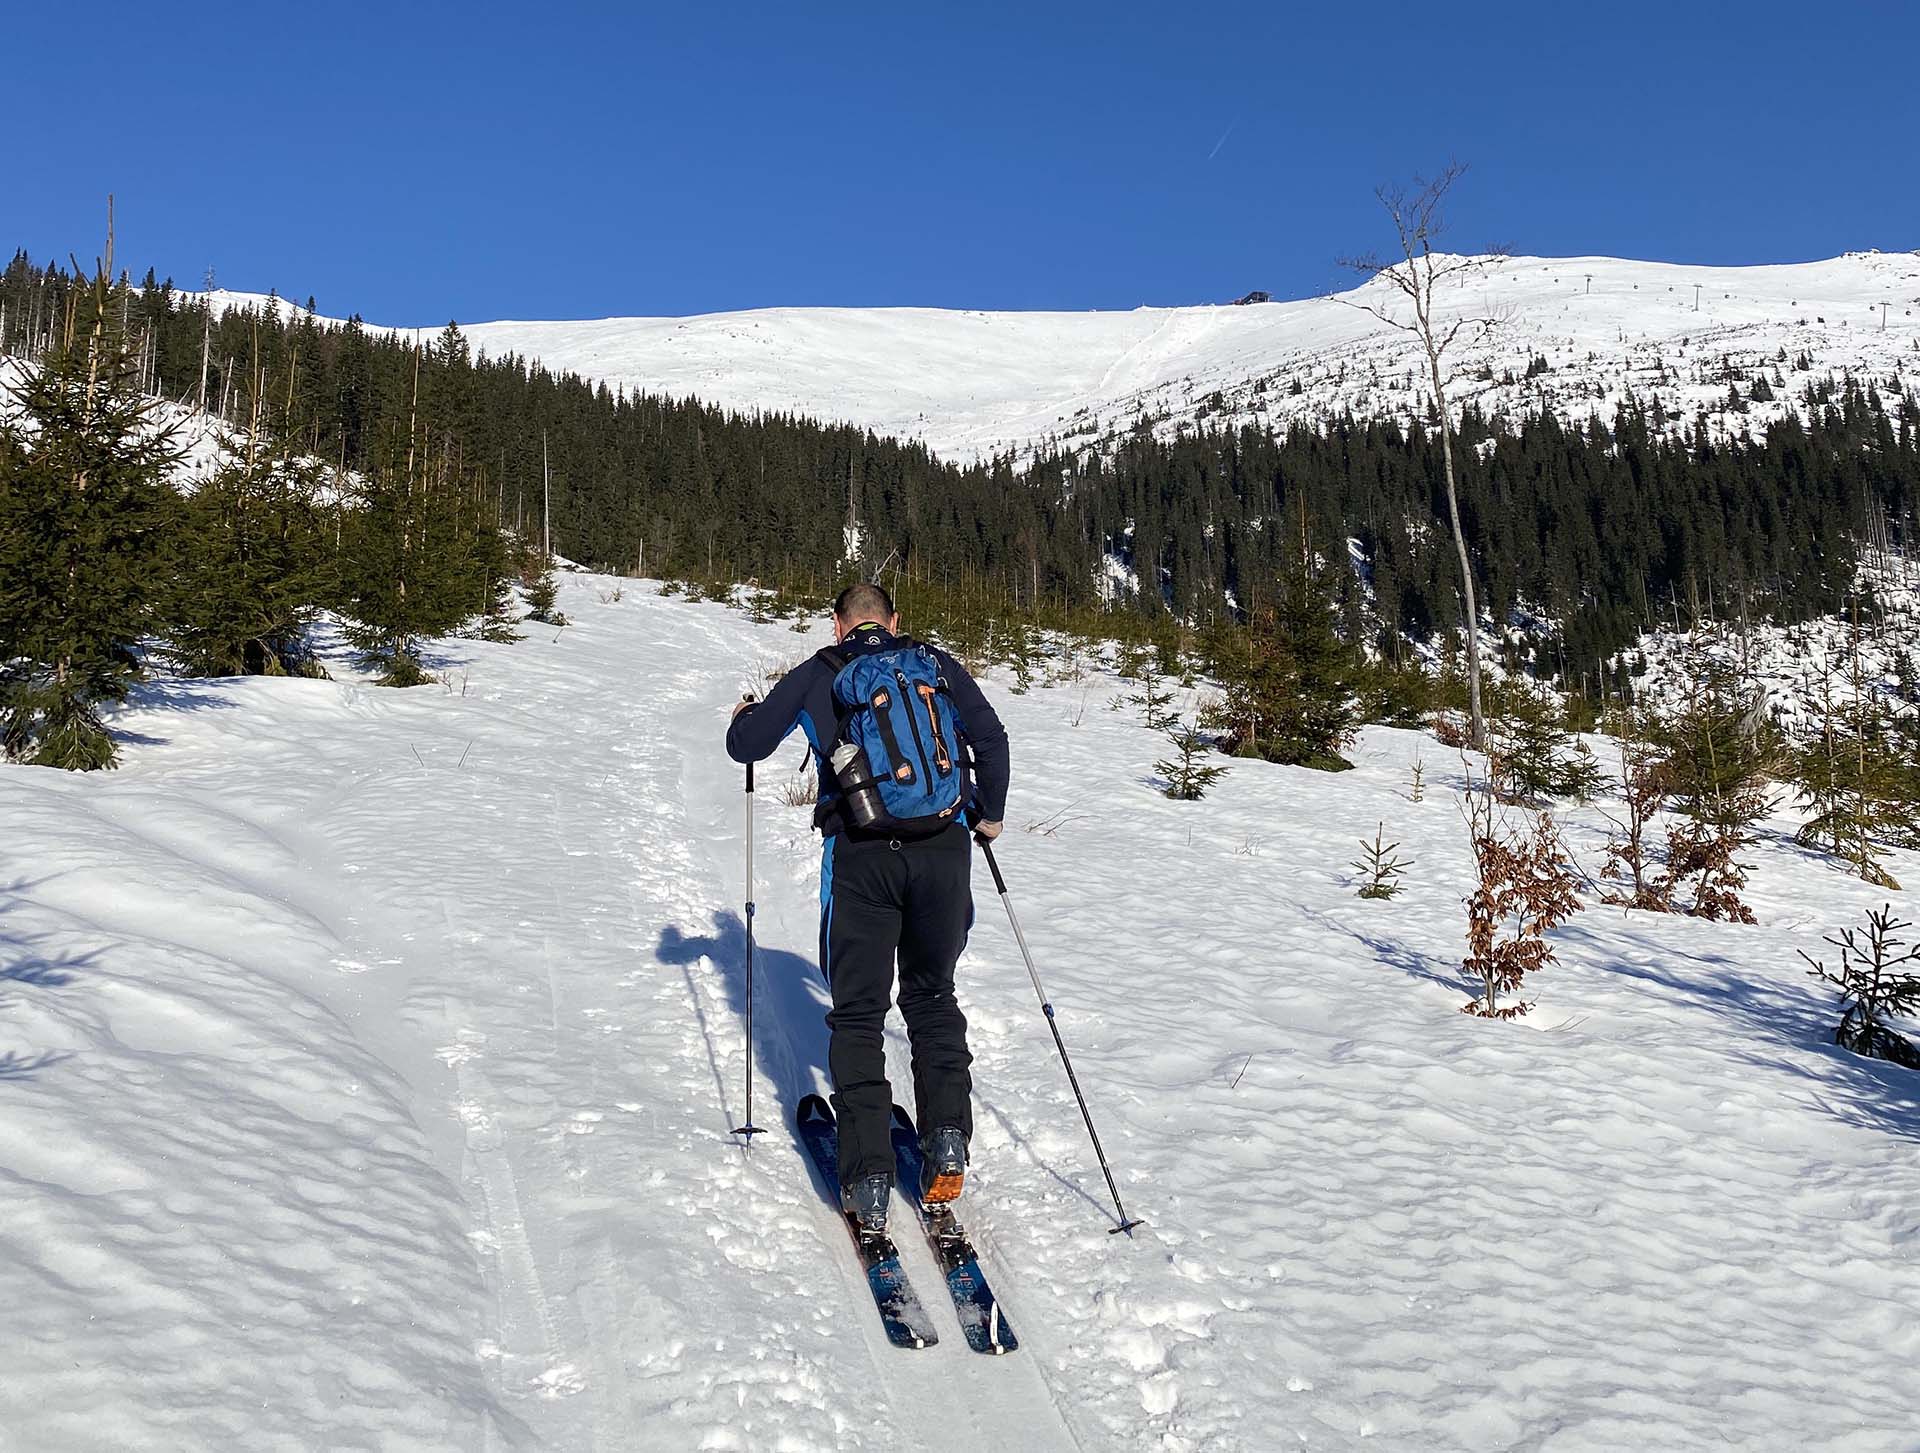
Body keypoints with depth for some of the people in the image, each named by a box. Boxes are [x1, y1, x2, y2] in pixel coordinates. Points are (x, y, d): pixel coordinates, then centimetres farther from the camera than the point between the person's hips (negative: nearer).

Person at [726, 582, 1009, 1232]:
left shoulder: (816, 674, 11)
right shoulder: (936, 663, 14)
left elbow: (746, 745, 12)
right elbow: (992, 739, 9)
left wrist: (745, 713, 35)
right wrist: (989, 814, 24)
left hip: (859, 853, -2)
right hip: (943, 849, 2)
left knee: (858, 1014, 8)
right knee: (933, 1000, 20)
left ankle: (868, 1179, 1)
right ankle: (947, 1137, 4)